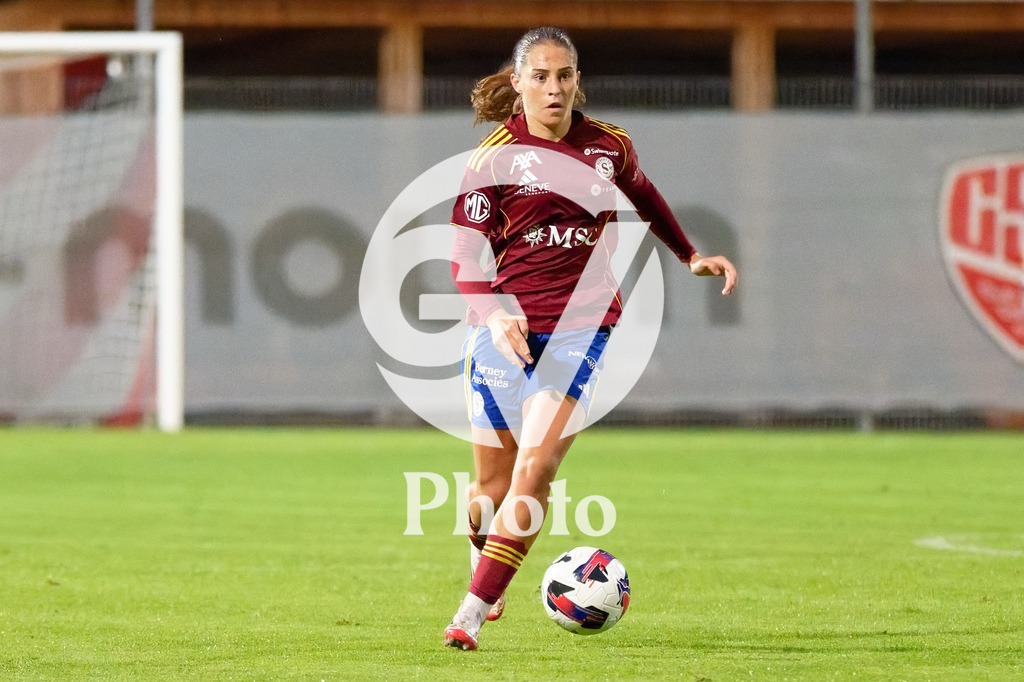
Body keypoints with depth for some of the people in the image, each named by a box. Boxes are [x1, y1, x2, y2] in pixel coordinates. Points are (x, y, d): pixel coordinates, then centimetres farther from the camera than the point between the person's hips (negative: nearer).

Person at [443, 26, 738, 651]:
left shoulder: (609, 146, 6)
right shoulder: (495, 155, -3)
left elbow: (642, 194, 29)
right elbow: (466, 255, -7)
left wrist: (690, 255, 35)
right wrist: (493, 315, -25)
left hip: (581, 325, 1)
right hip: (505, 324, 0)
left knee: (535, 469, -17)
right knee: (493, 479, 6)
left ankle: (472, 615, -17)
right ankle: (483, 570, 39)